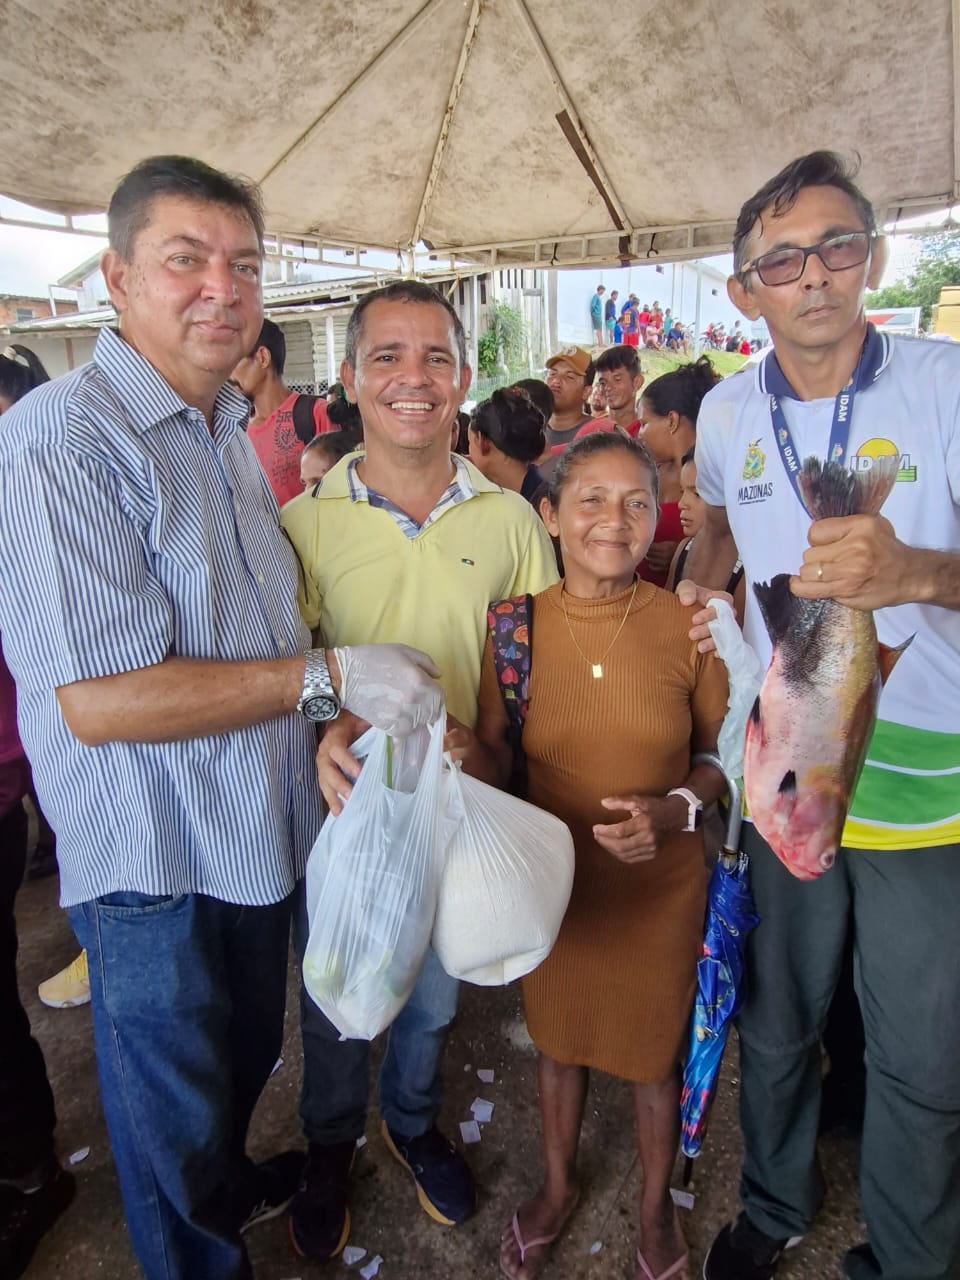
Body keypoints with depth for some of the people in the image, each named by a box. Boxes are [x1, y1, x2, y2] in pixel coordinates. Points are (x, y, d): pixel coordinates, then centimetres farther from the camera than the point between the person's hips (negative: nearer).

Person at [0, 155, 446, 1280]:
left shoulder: (227, 431, 9)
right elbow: (97, 699, -27)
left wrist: (327, 726, 6)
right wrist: (329, 678, -25)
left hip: (259, 835, 8)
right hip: (155, 862, -8)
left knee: (246, 1060, 30)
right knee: (179, 1116, 17)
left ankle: (232, 1187, 58)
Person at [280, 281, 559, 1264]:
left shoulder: (510, 519, -4)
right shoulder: (304, 521, -10)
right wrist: (324, 732, -28)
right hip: (341, 802, -1)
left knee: (433, 992, 23)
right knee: (333, 998, 20)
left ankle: (413, 1124, 55)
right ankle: (329, 1147, 51)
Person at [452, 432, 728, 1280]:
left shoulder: (689, 623, -13)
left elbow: (720, 754, -3)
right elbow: (495, 754, -2)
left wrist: (676, 809, -22)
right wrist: (464, 750, -24)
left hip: (659, 885, -1)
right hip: (554, 880, 1)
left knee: (656, 1051, 20)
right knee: (559, 1039, 23)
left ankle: (656, 1204, 51)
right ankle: (558, 1186, 54)